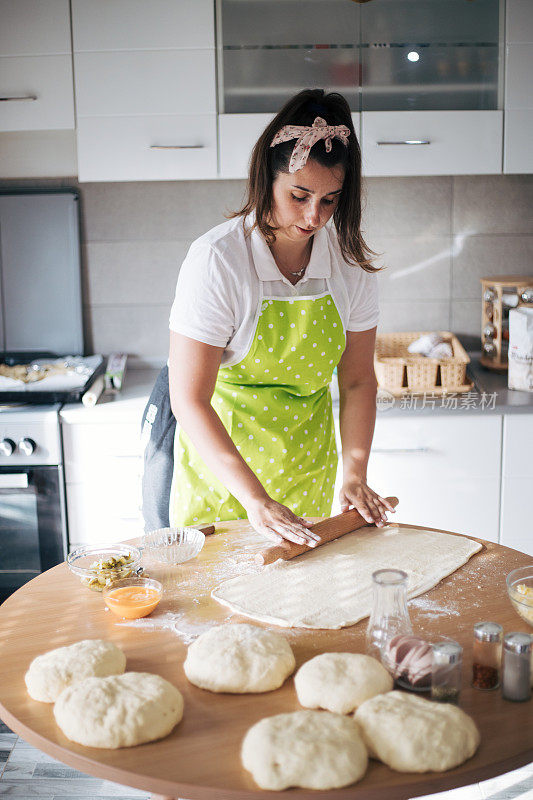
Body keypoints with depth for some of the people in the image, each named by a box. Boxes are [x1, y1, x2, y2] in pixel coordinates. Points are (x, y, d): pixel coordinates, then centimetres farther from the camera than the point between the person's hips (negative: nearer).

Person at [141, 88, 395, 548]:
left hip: (306, 452, 4)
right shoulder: (216, 259, -24)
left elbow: (357, 381, -1)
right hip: (218, 446, -3)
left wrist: (355, 477, -12)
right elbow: (189, 400, -26)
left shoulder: (351, 263, -11)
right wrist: (255, 500, -30)